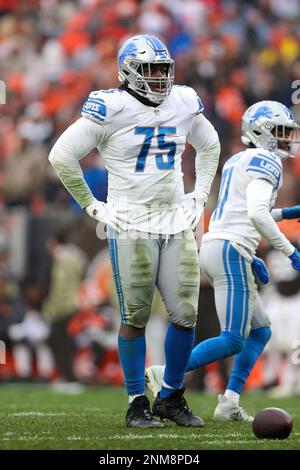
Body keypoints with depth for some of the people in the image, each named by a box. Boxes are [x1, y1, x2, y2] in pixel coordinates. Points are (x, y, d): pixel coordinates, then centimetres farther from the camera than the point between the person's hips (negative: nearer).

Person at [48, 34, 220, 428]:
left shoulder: (184, 104, 6)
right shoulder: (111, 109, -11)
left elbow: (209, 146, 26)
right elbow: (62, 155, -8)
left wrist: (200, 195, 16)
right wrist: (91, 205, -5)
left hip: (177, 223, 5)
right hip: (132, 227, -5)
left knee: (186, 316, 2)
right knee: (135, 318, 0)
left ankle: (171, 399, 18)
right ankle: (137, 405, 10)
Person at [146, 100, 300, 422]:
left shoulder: (236, 162, 22)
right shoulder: (266, 161, -6)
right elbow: (256, 214, -20)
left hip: (211, 249, 10)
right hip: (231, 253, -10)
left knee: (260, 332, 14)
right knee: (233, 341, -9)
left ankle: (230, 403, 5)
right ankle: (167, 375, -12)